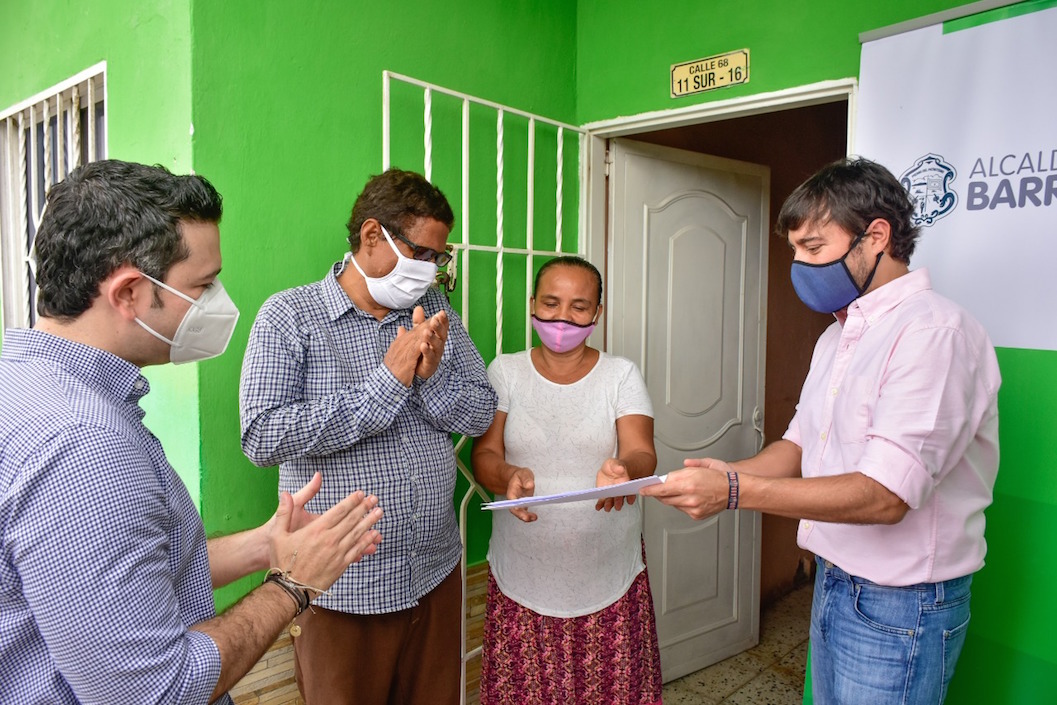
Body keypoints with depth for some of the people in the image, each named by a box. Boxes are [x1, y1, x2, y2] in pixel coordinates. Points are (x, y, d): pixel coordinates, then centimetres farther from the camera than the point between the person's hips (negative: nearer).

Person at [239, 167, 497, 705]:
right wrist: (387, 382, -22)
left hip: (436, 576, 5)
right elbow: (263, 438, -20)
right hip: (343, 589, -4)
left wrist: (431, 375, -17)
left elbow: (481, 414, 3)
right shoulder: (289, 316, -9)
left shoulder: (436, 313, 5)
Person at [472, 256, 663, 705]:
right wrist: (508, 477, -26)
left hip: (609, 577, 0)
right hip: (522, 576, 0)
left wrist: (624, 471, -33)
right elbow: (483, 455, -3)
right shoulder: (504, 372, 3)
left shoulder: (622, 374, 2)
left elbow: (642, 453, -10)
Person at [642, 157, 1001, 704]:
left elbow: (885, 495, -28)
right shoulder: (838, 335, 9)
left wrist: (735, 491, -32)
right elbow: (799, 445, 11)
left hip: (898, 607, -8)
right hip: (832, 584, 8)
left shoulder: (936, 331, -21)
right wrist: (717, 476, -6)